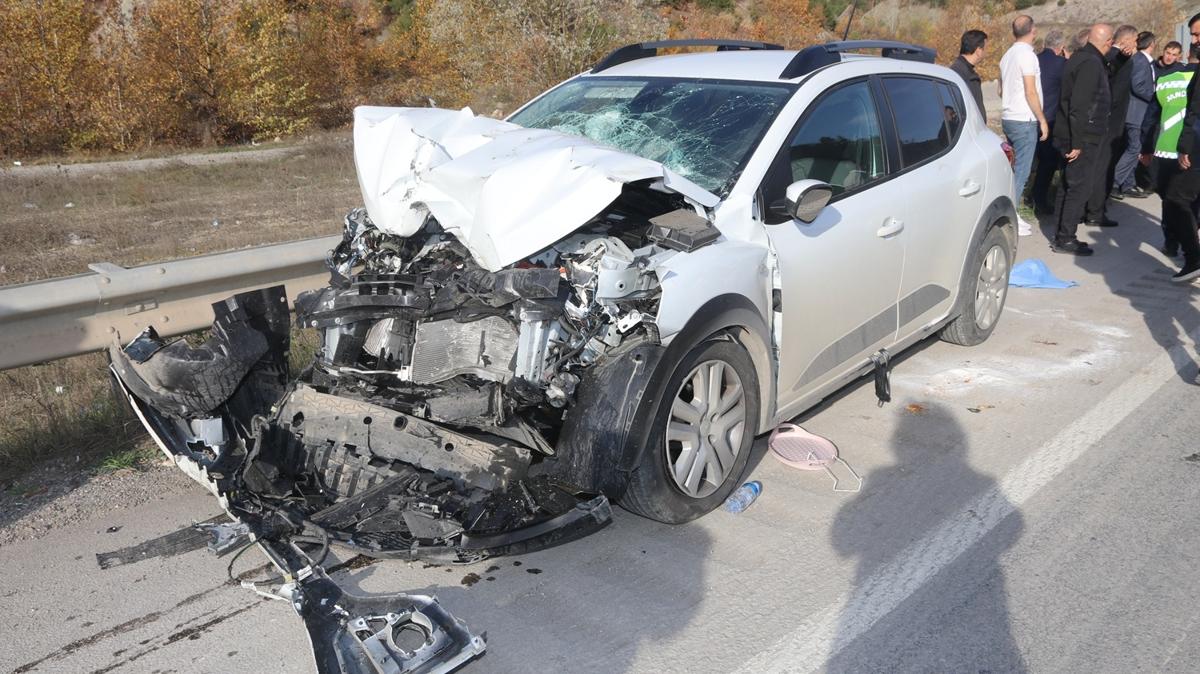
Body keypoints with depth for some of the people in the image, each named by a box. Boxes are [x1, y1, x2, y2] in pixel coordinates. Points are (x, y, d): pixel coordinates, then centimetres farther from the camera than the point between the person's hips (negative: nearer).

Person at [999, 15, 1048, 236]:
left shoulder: (1008, 55, 12)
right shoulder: (1027, 54, -13)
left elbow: (1001, 90, 21)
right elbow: (1030, 92, -16)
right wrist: (1042, 120, -11)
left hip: (1008, 118, 9)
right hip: (1024, 121, -9)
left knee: (1014, 168, 13)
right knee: (1021, 170, -6)